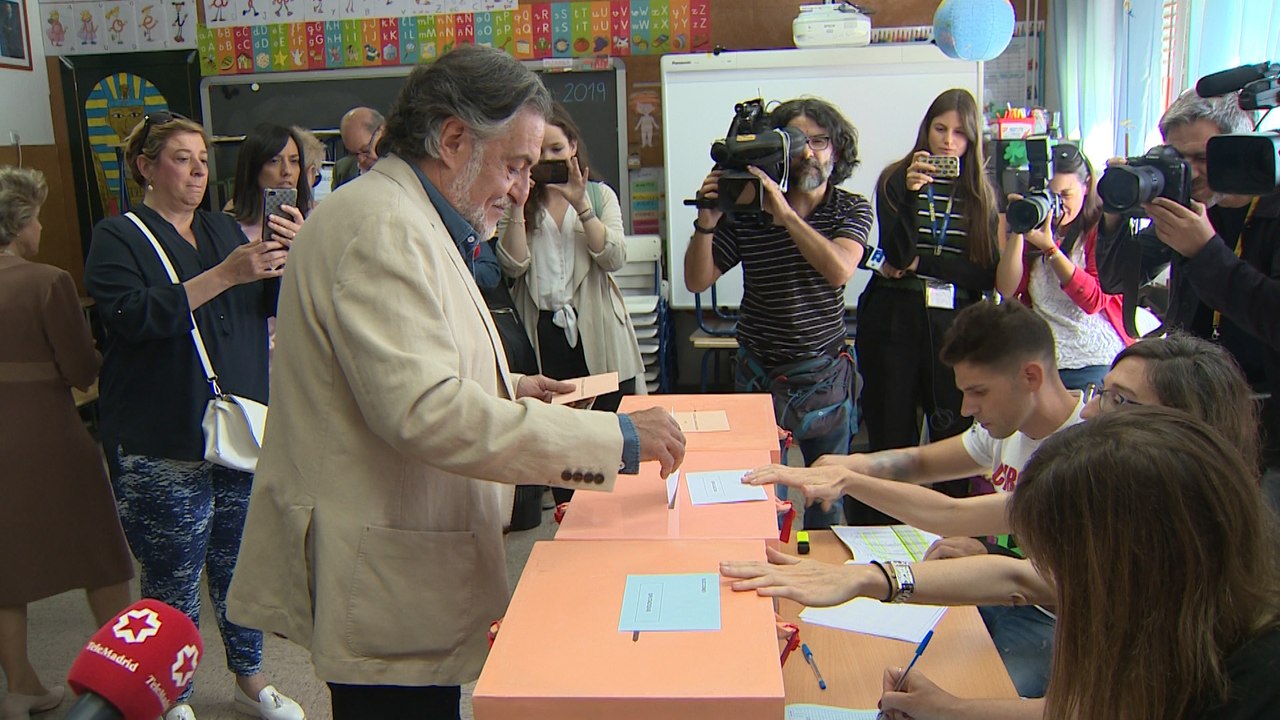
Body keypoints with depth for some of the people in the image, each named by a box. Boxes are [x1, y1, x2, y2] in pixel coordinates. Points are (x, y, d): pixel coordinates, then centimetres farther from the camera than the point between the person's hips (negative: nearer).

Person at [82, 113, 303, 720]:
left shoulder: (223, 228, 15)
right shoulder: (118, 238, -2)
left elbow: (271, 304, 12)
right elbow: (134, 316, -18)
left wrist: (285, 261, -9)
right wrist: (225, 274, -25)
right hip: (162, 444, -5)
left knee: (240, 562, 12)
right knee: (172, 580, 1)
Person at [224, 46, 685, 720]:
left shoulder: (406, 220, 15)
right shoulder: (381, 226, -20)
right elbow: (424, 411, -31)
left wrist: (503, 389, 11)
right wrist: (615, 437, -27)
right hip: (386, 588, -10)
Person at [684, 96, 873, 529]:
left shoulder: (851, 210, -3)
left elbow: (840, 270, -24)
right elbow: (697, 281, -6)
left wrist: (786, 213, -31)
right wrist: (706, 224, -22)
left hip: (825, 373, 1)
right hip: (759, 372, -1)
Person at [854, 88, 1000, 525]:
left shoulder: (982, 196, 8)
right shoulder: (896, 180, 4)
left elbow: (988, 276, 1)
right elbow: (895, 255, -10)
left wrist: (922, 265, -7)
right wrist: (911, 193, -20)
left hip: (955, 328, 1)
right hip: (895, 324, -1)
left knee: (954, 440, 1)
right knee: (891, 440, 4)